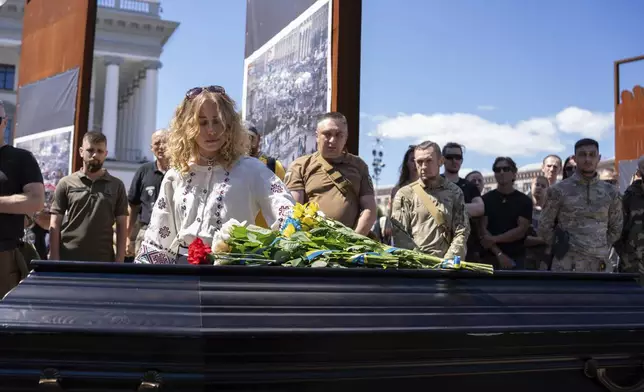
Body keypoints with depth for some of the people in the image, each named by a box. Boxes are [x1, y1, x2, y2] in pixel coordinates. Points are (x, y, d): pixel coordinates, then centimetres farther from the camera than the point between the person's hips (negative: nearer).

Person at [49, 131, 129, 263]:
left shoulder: (116, 186, 6)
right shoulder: (66, 183, 4)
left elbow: (121, 226, 6)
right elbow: (55, 225, 3)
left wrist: (119, 261, -2)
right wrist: (54, 259, -5)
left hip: (103, 261, 1)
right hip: (68, 259, 0)